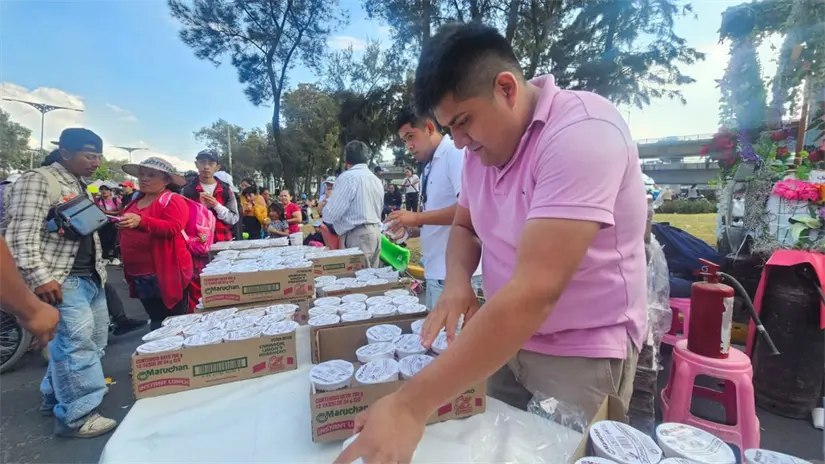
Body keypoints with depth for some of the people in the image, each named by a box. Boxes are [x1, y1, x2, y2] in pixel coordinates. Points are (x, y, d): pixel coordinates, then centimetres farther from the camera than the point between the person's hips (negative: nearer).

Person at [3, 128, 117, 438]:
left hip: (91, 277, 9)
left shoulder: (80, 186, 17)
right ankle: (75, 416, 6)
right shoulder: (36, 181, -10)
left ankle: (56, 395, 34)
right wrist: (39, 278, -24)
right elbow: (21, 235, -18)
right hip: (61, 281, -9)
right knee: (77, 343, -7)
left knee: (94, 340, 16)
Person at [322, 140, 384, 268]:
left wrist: (324, 207, 9)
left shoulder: (348, 177, -10)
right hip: (375, 232, 9)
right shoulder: (376, 179, 15)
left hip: (357, 236, -8)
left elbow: (330, 215, -12)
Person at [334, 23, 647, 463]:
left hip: (580, 354, -6)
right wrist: (457, 280, -13)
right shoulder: (483, 141, -2)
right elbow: (464, 225, 10)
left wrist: (411, 406, -34)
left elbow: (534, 293, -35)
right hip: (506, 337, 6)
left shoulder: (581, 132, -27)